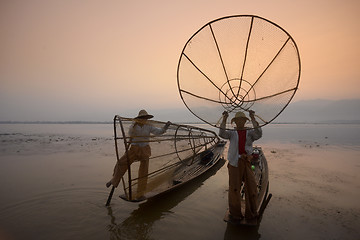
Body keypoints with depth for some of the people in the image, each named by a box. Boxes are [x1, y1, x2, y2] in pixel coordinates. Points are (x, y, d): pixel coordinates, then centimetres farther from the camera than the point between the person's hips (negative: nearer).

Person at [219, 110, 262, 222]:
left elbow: (259, 134, -15)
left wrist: (253, 119, -21)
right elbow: (222, 134, -14)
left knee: (251, 187, 5)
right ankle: (235, 213, 22)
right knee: (234, 188, 4)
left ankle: (251, 214, 23)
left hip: (247, 163, 1)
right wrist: (224, 119, -24)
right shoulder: (232, 133, 8)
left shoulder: (250, 133, 8)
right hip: (234, 163, -1)